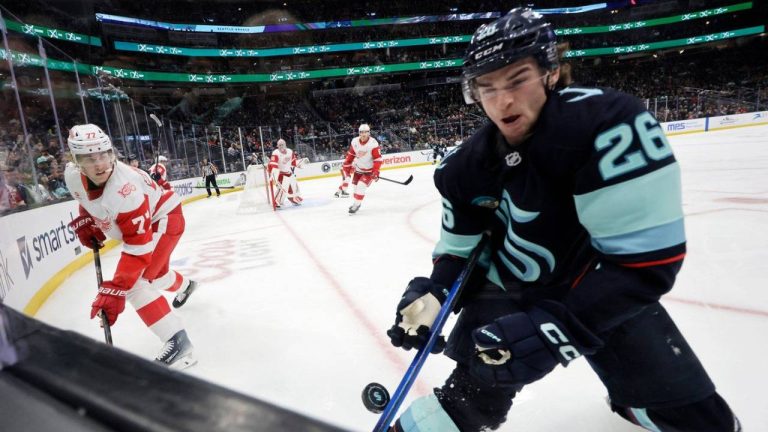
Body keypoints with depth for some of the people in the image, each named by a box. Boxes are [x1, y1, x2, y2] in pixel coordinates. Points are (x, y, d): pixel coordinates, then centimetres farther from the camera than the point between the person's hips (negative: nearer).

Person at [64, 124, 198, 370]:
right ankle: (185, 286, 64)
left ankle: (177, 341, -18)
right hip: (137, 222, 9)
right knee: (155, 273, 29)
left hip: (164, 218, -8)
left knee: (134, 283, -22)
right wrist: (86, 221, -3)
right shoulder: (72, 176, -18)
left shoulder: (125, 189, -39)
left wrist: (114, 290, -41)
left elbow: (138, 248, -38)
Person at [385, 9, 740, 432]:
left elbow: (648, 256, -29)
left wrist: (557, 325, -34)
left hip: (606, 289, -1)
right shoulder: (466, 167, -11)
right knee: (476, 394, -10)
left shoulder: (606, 120, -27)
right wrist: (432, 294, -17)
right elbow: (460, 248, 2)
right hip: (511, 289, 2)